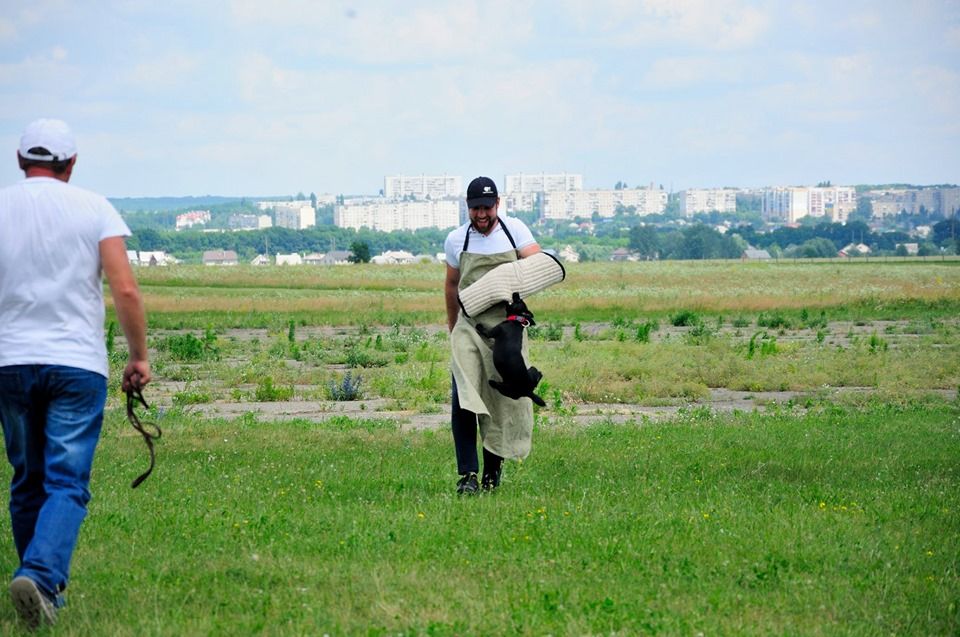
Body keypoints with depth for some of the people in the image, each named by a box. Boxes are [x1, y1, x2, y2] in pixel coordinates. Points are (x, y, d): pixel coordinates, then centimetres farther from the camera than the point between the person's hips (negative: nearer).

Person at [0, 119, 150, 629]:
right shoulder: (94, 209, 0)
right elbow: (125, 290, -8)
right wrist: (139, 356, 2)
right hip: (77, 363, -2)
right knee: (67, 484, -4)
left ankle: (43, 586, 20)